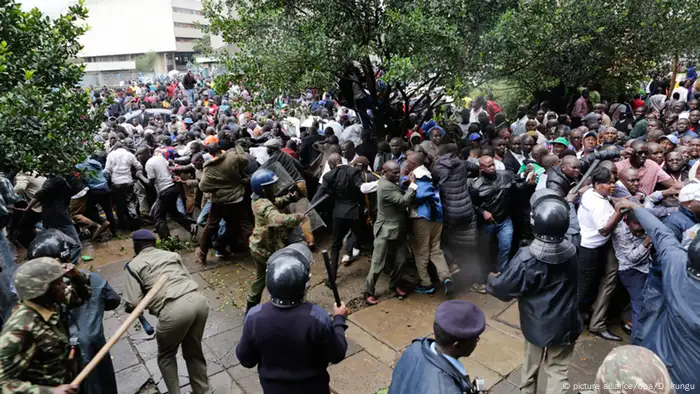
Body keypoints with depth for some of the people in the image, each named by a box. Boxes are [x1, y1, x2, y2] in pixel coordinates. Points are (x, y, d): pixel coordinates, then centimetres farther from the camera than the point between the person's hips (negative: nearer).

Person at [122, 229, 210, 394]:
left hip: (175, 310, -5)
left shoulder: (133, 265, 12)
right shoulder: (172, 254, 26)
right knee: (194, 352, 28)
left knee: (166, 356, 26)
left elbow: (134, 303, 2)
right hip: (199, 300, 5)